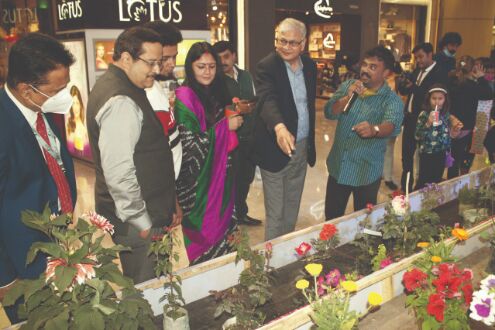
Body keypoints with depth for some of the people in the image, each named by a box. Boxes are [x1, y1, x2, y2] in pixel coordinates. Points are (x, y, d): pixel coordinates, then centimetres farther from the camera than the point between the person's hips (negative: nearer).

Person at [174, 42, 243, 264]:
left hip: (220, 175, 7)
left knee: (220, 225, 17)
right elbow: (189, 145, -21)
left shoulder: (216, 93, 7)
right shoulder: (184, 98, -16)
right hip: (197, 181, -7)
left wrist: (234, 120, 1)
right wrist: (224, 126, -18)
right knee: (204, 231, 6)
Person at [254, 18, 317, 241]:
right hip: (276, 149, -6)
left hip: (301, 147, 6)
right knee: (275, 214, 5)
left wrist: (310, 143, 14)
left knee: (292, 209, 19)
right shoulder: (267, 66, -14)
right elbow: (268, 99, -32)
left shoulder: (310, 66, 6)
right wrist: (279, 127, -51)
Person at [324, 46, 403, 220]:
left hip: (367, 172, -3)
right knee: (331, 217, 17)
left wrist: (374, 129, -53)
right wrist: (347, 97, -25)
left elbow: (392, 125, -31)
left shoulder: (392, 99, -11)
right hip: (338, 167, 3)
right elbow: (329, 113, -7)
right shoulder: (348, 86, 2)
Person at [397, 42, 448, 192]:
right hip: (410, 118, 7)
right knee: (406, 154, 13)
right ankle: (405, 187, 26)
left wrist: (414, 87, -27)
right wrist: (402, 84, -12)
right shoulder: (417, 70, 10)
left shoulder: (440, 73, -12)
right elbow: (405, 91, 10)